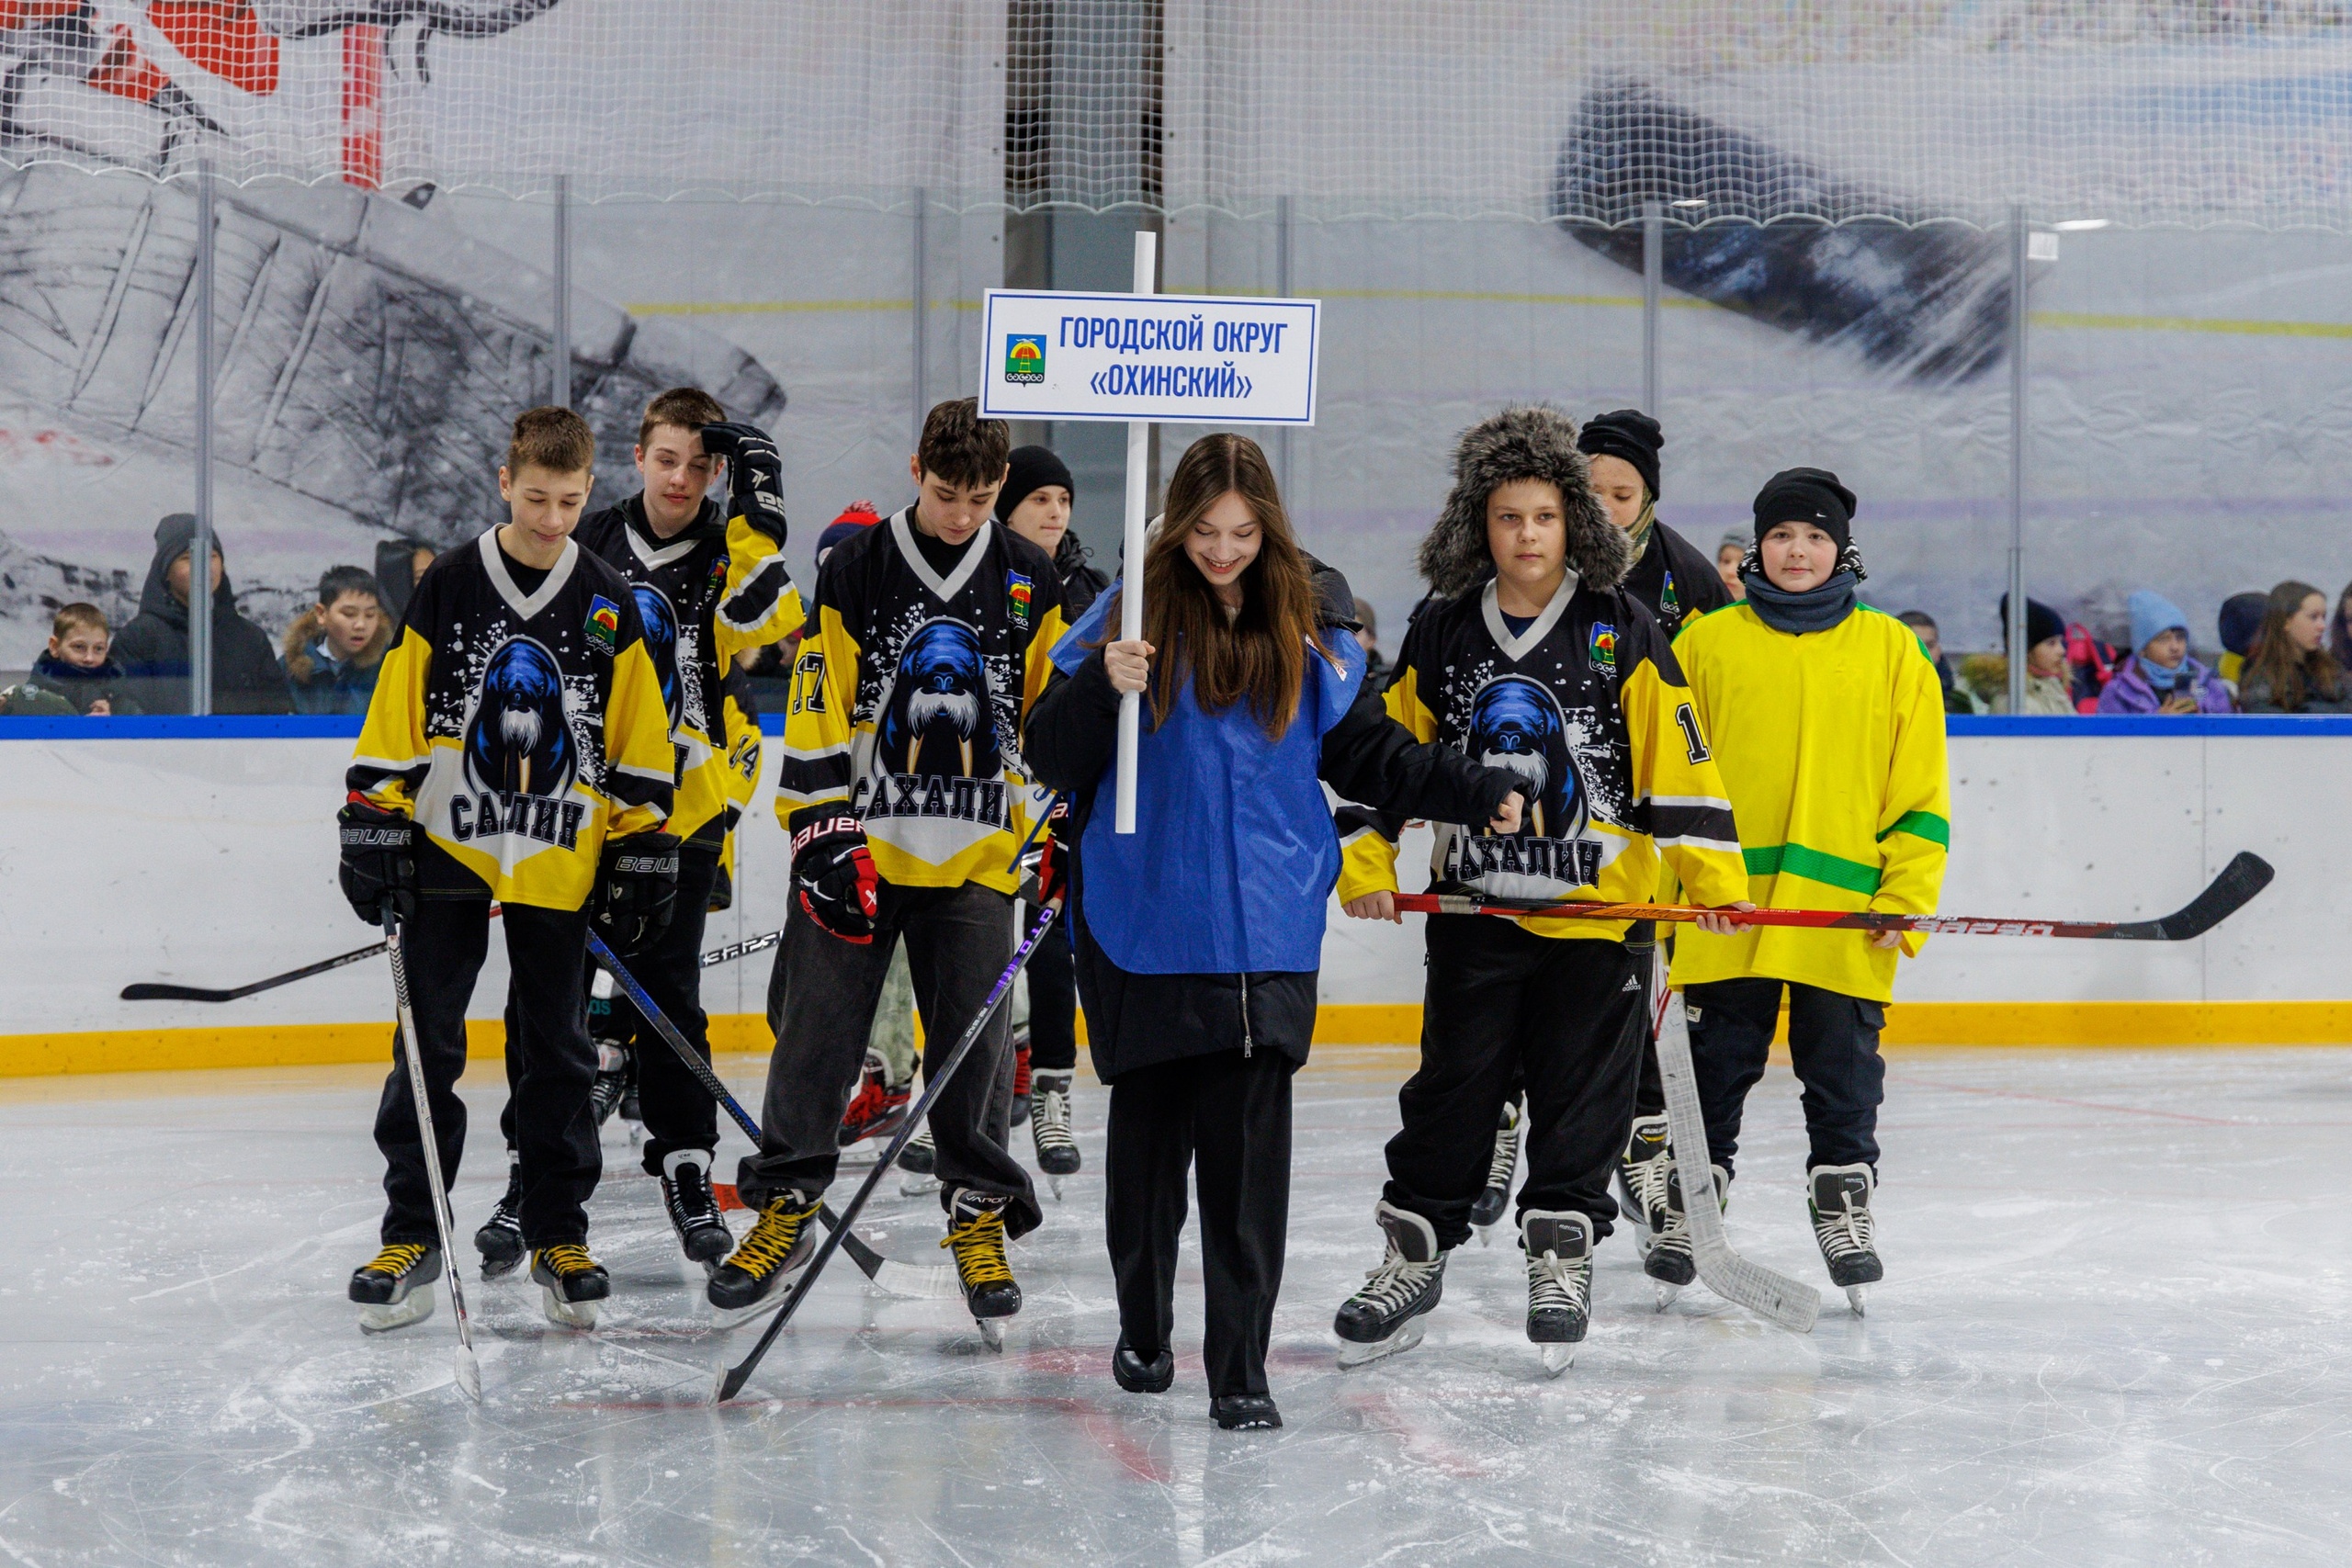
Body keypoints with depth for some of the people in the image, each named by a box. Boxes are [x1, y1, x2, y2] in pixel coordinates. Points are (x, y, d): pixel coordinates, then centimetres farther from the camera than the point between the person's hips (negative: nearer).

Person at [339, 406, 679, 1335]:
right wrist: (375, 822, -4)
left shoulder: (608, 605, 3)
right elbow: (394, 715, 1)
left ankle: (557, 1234, 16)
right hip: (447, 850, -1)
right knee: (428, 1048, 0)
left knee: (557, 1051, 7)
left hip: (558, 861, 1)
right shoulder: (446, 588, -1)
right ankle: (410, 1238, 7)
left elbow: (639, 740, 6)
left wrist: (642, 851, 3)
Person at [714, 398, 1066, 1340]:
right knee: (817, 1032, 1)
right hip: (858, 845, -1)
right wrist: (825, 835, -10)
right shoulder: (854, 571, -2)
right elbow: (816, 712, -3)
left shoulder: (1029, 581, 4)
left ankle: (980, 1216, 14)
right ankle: (784, 1210, 13)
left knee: (973, 1042, 1)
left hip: (975, 856, 1)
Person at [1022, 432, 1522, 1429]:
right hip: (1144, 923, 0)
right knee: (1148, 1127, 10)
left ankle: (1240, 1369, -4)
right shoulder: (1130, 616, 0)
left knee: (1248, 1141, -7)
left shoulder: (1309, 629, 6)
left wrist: (1481, 793, 8)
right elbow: (1053, 756, -4)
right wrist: (1103, 689, -22)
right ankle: (1143, 1328, 31)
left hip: (1266, 927, 0)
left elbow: (1368, 753, 16)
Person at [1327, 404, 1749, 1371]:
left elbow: (1676, 754, -5)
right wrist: (1366, 864, 0)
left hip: (1598, 905, -1)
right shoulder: (1442, 634, 3)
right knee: (1452, 1083, 4)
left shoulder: (1618, 630, -3)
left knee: (1581, 1089, 4)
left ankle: (1561, 1253, 15)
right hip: (1473, 902, 2)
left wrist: (1711, 869, -12)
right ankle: (1414, 1250, 13)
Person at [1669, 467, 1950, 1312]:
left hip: (1844, 914, 0)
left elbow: (1922, 789, 5)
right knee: (1715, 1067, 6)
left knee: (1843, 1069, 4)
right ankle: (1692, 1206, 19)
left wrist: (1907, 893, -3)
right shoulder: (1706, 642, 6)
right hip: (1726, 913, 0)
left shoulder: (1891, 650, 7)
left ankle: (1844, 1210, 15)